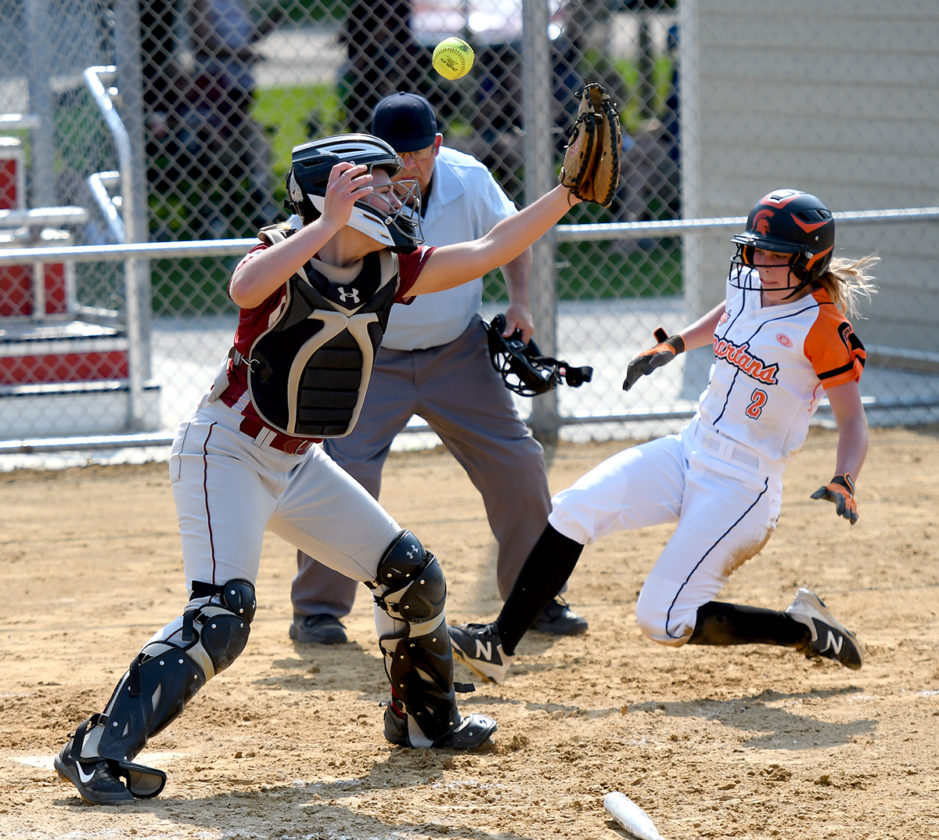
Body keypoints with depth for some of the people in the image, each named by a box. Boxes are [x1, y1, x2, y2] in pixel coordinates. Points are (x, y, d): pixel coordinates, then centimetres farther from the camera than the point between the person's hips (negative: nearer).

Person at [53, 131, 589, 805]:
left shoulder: (388, 270, -1)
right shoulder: (286, 254, -20)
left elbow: (487, 252, 2)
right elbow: (247, 289, -43)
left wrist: (567, 195, -3)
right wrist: (330, 222, -45)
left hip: (298, 464, 8)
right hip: (228, 452, -8)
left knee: (412, 575, 13)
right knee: (222, 611, -25)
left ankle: (425, 718, 36)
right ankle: (100, 749, -25)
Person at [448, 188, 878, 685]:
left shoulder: (823, 327, -15)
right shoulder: (747, 283, 5)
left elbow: (853, 423, -11)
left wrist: (843, 484, -27)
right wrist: (674, 345, 24)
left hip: (741, 486, -7)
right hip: (689, 453, 7)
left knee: (662, 621, -11)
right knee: (574, 509, -11)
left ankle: (805, 630, 7)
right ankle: (497, 646, -8)